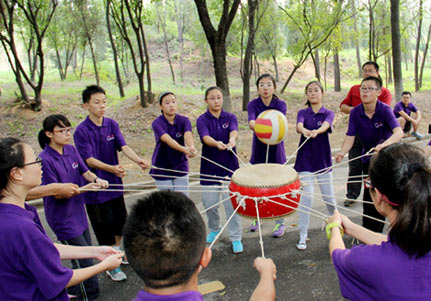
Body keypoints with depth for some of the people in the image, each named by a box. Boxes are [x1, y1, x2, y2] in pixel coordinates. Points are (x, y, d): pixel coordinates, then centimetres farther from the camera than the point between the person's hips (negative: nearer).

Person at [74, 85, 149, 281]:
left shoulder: (112, 124, 0)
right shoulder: (81, 131, -14)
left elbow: (123, 146, -10)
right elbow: (89, 160, -19)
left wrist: (137, 159, -30)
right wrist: (112, 168, -35)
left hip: (115, 184, 5)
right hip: (96, 187, -5)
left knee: (120, 220, 18)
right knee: (104, 226, 5)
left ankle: (116, 253, 43)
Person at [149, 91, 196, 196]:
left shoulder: (183, 120, -6)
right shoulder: (157, 123, -15)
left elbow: (188, 135, -27)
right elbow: (167, 140, -33)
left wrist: (191, 147, -50)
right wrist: (184, 149, -51)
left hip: (181, 168, 2)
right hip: (163, 170, -2)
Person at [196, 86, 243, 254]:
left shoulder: (230, 117, 2)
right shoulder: (202, 120, -3)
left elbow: (234, 131, -19)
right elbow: (205, 137, -22)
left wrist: (232, 140, -43)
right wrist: (217, 143, -44)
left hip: (229, 166, 0)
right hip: (209, 167, 0)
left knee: (232, 204, -2)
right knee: (209, 203, 10)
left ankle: (236, 238, 12)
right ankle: (214, 230, 37)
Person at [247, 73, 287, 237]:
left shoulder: (280, 104, -8)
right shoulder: (253, 104, -6)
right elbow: (251, 122, -26)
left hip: (275, 149, -1)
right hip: (259, 149, 2)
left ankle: (280, 222, 13)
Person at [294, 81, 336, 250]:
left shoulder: (328, 113, 1)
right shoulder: (303, 113, 3)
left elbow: (325, 126, -23)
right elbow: (298, 126, -20)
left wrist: (316, 131, -46)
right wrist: (304, 131, -44)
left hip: (323, 160, 1)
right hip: (305, 160, 0)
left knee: (328, 196, 7)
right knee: (307, 195, -10)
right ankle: (303, 235, -1)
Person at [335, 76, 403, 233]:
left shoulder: (384, 110, -20)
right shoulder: (355, 113, -11)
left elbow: (399, 132, -34)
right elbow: (350, 137, -15)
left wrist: (384, 145, -55)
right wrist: (342, 153, -36)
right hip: (368, 159, 3)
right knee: (369, 198, 10)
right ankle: (367, 232, 25)